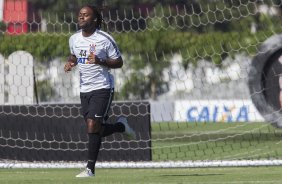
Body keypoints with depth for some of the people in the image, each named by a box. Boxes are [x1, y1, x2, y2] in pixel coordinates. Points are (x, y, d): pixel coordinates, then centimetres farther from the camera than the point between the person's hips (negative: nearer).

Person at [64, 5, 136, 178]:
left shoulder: (105, 39, -11)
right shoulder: (74, 39, 6)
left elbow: (119, 62, -6)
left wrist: (100, 61, -22)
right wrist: (70, 62, 3)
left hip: (102, 87, -6)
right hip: (85, 90, 6)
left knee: (93, 126, -16)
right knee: (95, 130, 7)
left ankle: (90, 168, -10)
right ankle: (121, 126, 37)